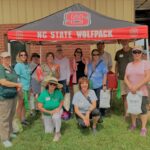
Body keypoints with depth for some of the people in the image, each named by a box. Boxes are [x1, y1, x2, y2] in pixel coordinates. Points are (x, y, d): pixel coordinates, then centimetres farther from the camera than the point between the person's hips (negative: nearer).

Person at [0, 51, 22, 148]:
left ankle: (9, 132, 31)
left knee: (11, 116, 16)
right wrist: (18, 85, -17)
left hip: (13, 96, 8)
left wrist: (18, 87, -1)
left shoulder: (11, 69, 12)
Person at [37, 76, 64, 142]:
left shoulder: (58, 92, -16)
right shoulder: (43, 94, -20)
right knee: (48, 131, 4)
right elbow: (39, 107, -18)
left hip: (57, 110, -1)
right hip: (47, 113, 1)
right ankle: (51, 123, 38)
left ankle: (57, 133, -15)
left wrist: (59, 108, -19)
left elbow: (61, 101, 1)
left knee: (55, 117, -37)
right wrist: (49, 112, -26)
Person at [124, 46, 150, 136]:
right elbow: (125, 78, 6)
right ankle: (133, 124, 27)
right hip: (131, 91, 4)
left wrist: (137, 86, -18)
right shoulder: (129, 65, 10)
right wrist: (130, 86, -11)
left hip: (142, 91, -4)